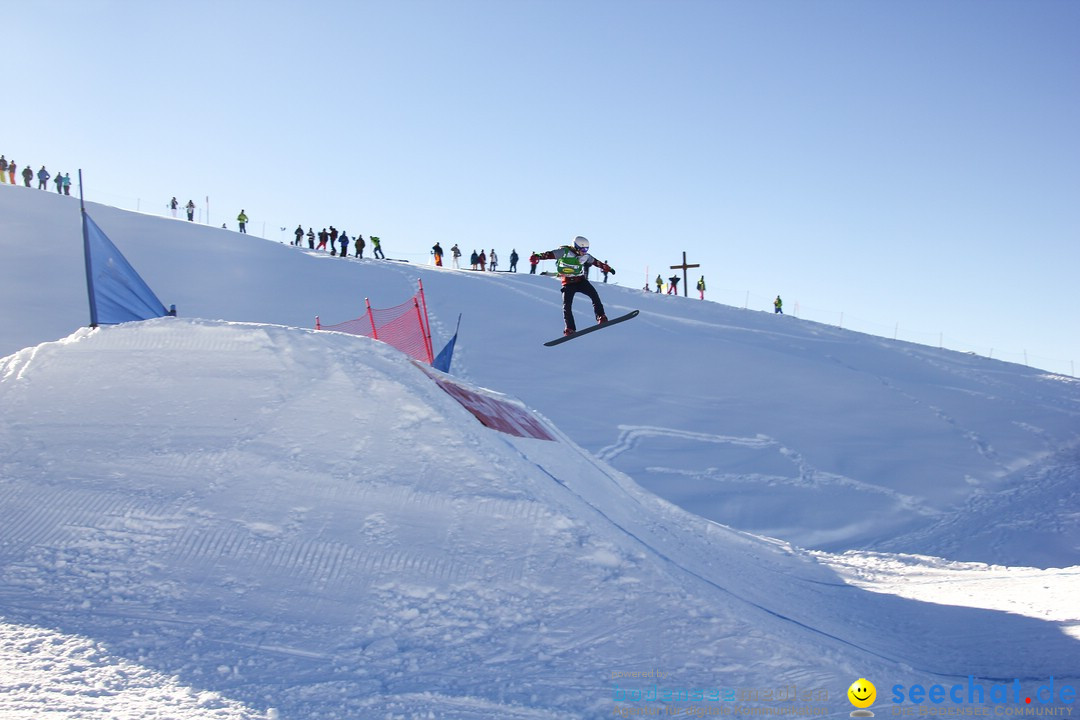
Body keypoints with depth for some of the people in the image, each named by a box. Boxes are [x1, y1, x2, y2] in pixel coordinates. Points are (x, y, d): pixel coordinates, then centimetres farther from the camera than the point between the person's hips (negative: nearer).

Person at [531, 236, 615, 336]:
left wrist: (608, 268, 22)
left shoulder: (585, 256, 2)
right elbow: (550, 254, -20)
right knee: (567, 306, -11)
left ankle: (601, 318, -11)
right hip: (568, 283, -3)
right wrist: (538, 256, -37)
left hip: (581, 281, 3)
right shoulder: (564, 252, -11)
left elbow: (596, 262, 15)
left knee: (594, 295, -16)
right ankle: (570, 329, -4)